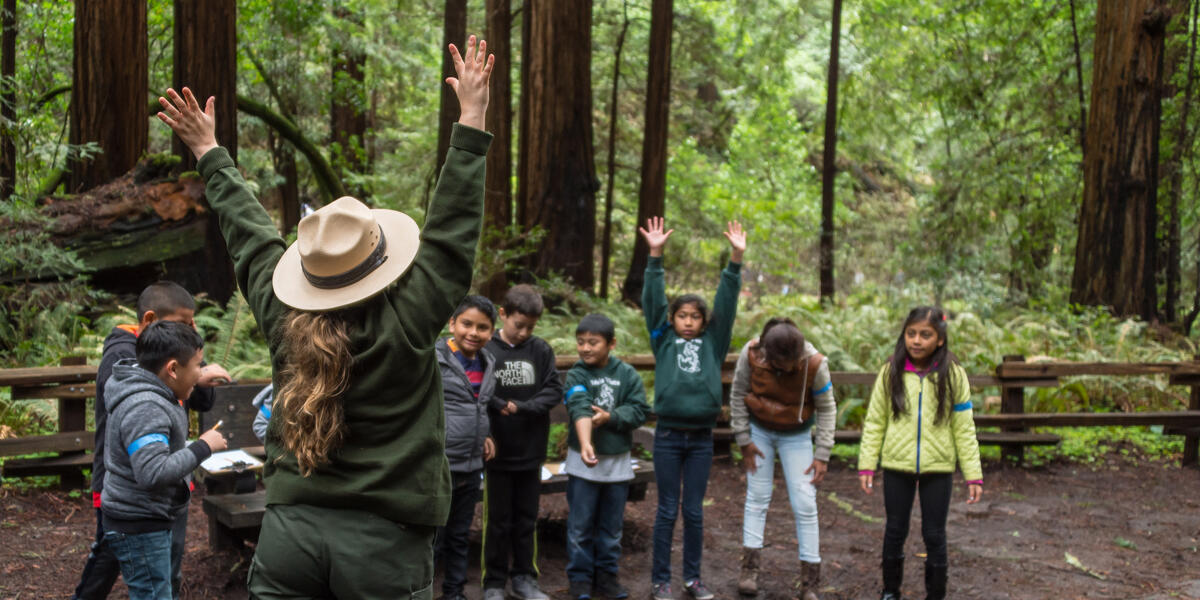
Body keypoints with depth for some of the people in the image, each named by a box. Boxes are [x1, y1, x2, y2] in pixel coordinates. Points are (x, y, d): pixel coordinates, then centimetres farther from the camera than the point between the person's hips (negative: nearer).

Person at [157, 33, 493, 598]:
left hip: (289, 531, 4)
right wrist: (471, 122, -4)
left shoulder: (284, 319, -1)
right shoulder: (407, 325, -12)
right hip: (385, 543, -4)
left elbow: (249, 233, 12)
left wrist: (209, 151, 27)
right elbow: (451, 230, -8)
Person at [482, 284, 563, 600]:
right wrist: (484, 438, -21)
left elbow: (554, 391, -2)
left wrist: (520, 407, -14)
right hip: (497, 451, -3)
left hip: (531, 451, 3)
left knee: (526, 520, 14)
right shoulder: (486, 350, -10)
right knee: (498, 521, 8)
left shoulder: (541, 349, -1)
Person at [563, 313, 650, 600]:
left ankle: (606, 575, 24)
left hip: (618, 461, 2)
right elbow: (580, 409, -25)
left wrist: (610, 417, -21)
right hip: (583, 462, -2)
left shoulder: (627, 374, -1)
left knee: (611, 525, 12)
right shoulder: (576, 375, -8)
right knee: (580, 525, 4)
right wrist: (585, 445, -41)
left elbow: (640, 410, -6)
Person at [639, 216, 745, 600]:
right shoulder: (663, 341, 4)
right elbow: (652, 301, -5)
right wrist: (655, 256, -15)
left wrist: (736, 259, -10)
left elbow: (726, 303, 0)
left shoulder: (712, 343, 7)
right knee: (667, 511, 5)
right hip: (668, 436, -1)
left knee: (694, 511, 8)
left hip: (701, 437, 2)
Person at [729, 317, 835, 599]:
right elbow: (738, 396, -9)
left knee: (805, 506, -4)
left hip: (796, 436, -1)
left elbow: (827, 410, -13)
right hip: (759, 430, 1)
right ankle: (749, 570, 11)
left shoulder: (815, 364, -27)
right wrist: (744, 440, -7)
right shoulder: (751, 354, -25)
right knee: (757, 497, 4)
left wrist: (822, 455, -12)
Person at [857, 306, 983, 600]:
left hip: (938, 469, -1)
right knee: (895, 531, 13)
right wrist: (867, 464, -4)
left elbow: (964, 429, -2)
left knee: (934, 535, 8)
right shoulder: (890, 372, -2)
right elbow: (874, 422, 1)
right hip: (897, 466, 1)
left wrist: (973, 475, -4)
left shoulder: (953, 375, -4)